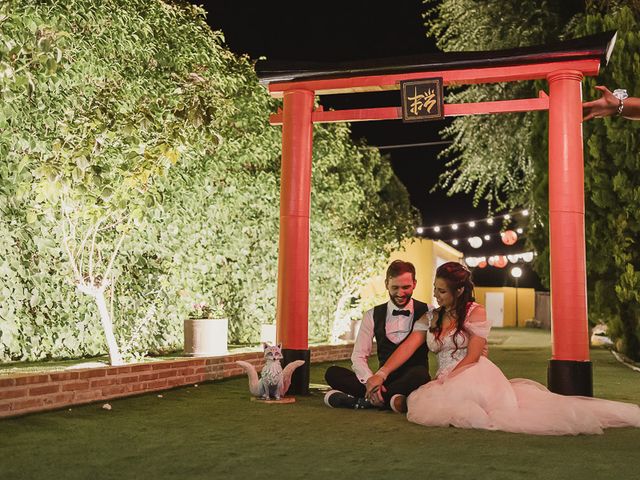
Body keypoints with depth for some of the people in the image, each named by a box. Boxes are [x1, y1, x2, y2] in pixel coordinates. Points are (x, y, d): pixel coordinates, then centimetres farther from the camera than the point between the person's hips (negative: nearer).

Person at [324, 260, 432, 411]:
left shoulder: (427, 312, 2)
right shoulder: (373, 316, 8)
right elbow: (358, 357, 2)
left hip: (413, 381, -2)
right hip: (384, 381, 2)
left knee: (420, 373, -37)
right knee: (332, 373, -16)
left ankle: (365, 400, -23)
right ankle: (391, 399, -28)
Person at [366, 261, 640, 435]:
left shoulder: (475, 313, -1)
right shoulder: (429, 319, 14)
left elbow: (471, 358, -8)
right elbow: (408, 347, 4)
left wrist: (444, 381, -14)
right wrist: (381, 374, -7)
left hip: (476, 377, -5)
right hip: (446, 382, 5)